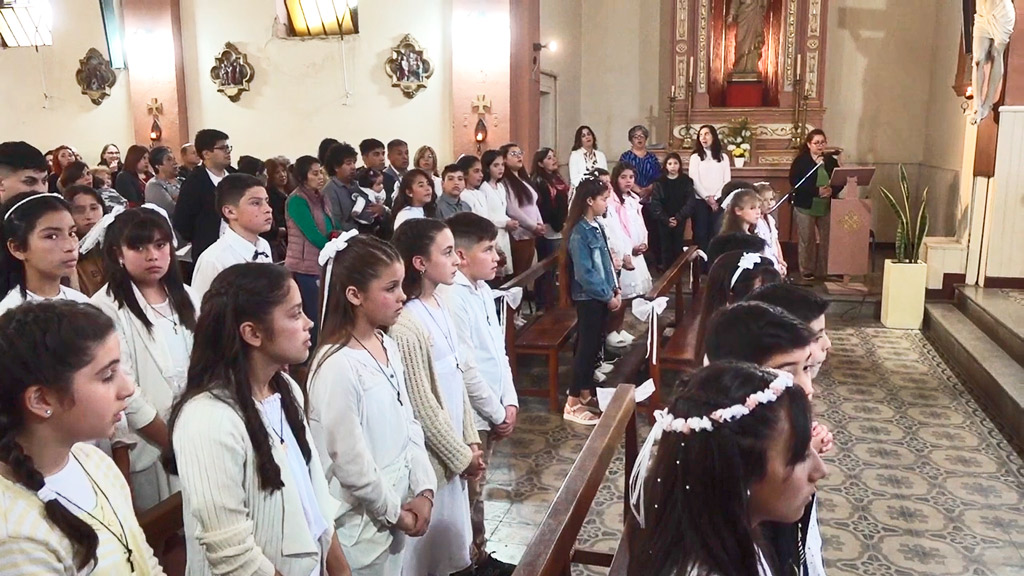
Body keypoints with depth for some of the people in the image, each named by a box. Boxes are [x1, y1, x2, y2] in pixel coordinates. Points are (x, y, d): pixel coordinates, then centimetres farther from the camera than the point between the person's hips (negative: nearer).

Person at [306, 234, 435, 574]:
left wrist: (423, 490, -2)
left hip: (398, 512, 8)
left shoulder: (388, 347, 2)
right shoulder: (337, 366, -24)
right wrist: (395, 512, -10)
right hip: (362, 524, -7)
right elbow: (348, 461, -22)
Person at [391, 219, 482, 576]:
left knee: (447, 544, 21)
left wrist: (469, 440, 7)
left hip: (452, 448, 8)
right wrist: (461, 456, -11)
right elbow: (422, 407, -21)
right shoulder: (405, 327, -25)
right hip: (430, 456, -8)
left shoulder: (440, 306, 2)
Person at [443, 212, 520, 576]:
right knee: (470, 493, 7)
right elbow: (465, 368, -22)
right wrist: (497, 413, -12)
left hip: (492, 410, 9)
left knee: (477, 489, 20)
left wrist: (510, 402, 4)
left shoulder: (483, 290, 7)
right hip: (470, 415, -9)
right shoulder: (452, 298, -22)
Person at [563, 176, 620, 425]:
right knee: (586, 346, -4)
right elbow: (585, 274, -20)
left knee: (595, 345, 15)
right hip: (589, 298, -8)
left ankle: (586, 392, 28)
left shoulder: (596, 227, 9)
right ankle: (573, 404, 4)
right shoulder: (579, 233, -18)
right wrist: (608, 296, -14)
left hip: (602, 296, 8)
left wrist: (615, 289, 6)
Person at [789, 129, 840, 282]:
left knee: (827, 239, 5)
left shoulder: (831, 160, 9)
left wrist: (832, 190, -13)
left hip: (826, 207, 4)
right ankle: (806, 271, 14)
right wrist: (816, 191, -21)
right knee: (807, 240, 3)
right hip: (805, 206, -4)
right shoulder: (801, 161, -5)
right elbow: (794, 182, -15)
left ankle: (826, 269, 16)